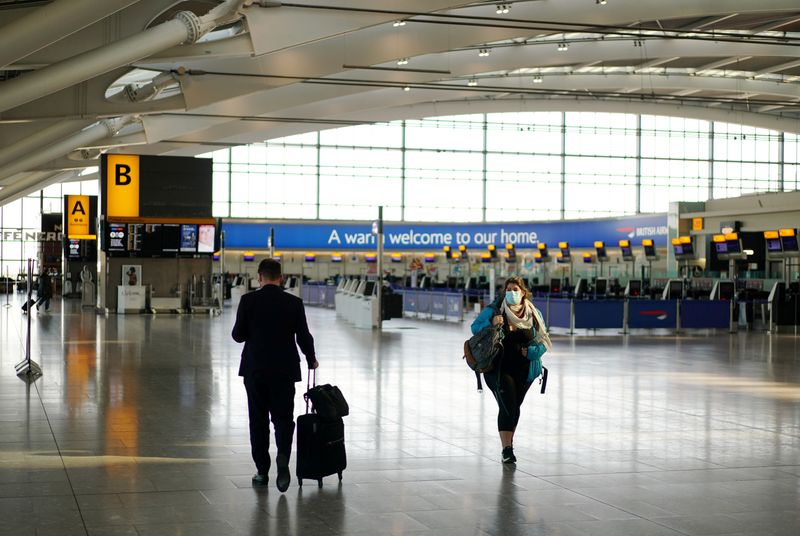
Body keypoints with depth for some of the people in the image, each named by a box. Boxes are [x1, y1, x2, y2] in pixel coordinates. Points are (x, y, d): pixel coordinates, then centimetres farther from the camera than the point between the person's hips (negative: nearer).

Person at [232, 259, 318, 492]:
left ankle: (262, 471, 12)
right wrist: (311, 359, 18)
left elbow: (238, 335, -4)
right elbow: (304, 336, 0)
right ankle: (283, 457, -20)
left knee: (258, 420, 10)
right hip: (284, 370, 0)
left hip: (255, 370, 0)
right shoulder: (294, 303, -3)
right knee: (283, 417, 7)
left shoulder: (248, 300, -6)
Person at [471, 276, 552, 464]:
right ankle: (507, 448, -11)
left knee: (514, 407, 15)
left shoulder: (533, 314, 3)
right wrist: (491, 323, -21)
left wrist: (530, 352, -14)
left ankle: (509, 441, 34)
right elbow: (475, 327, -3)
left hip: (524, 371, 4)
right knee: (507, 406, -14)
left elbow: (542, 342, 5)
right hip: (499, 369, -3)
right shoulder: (493, 310, -4)